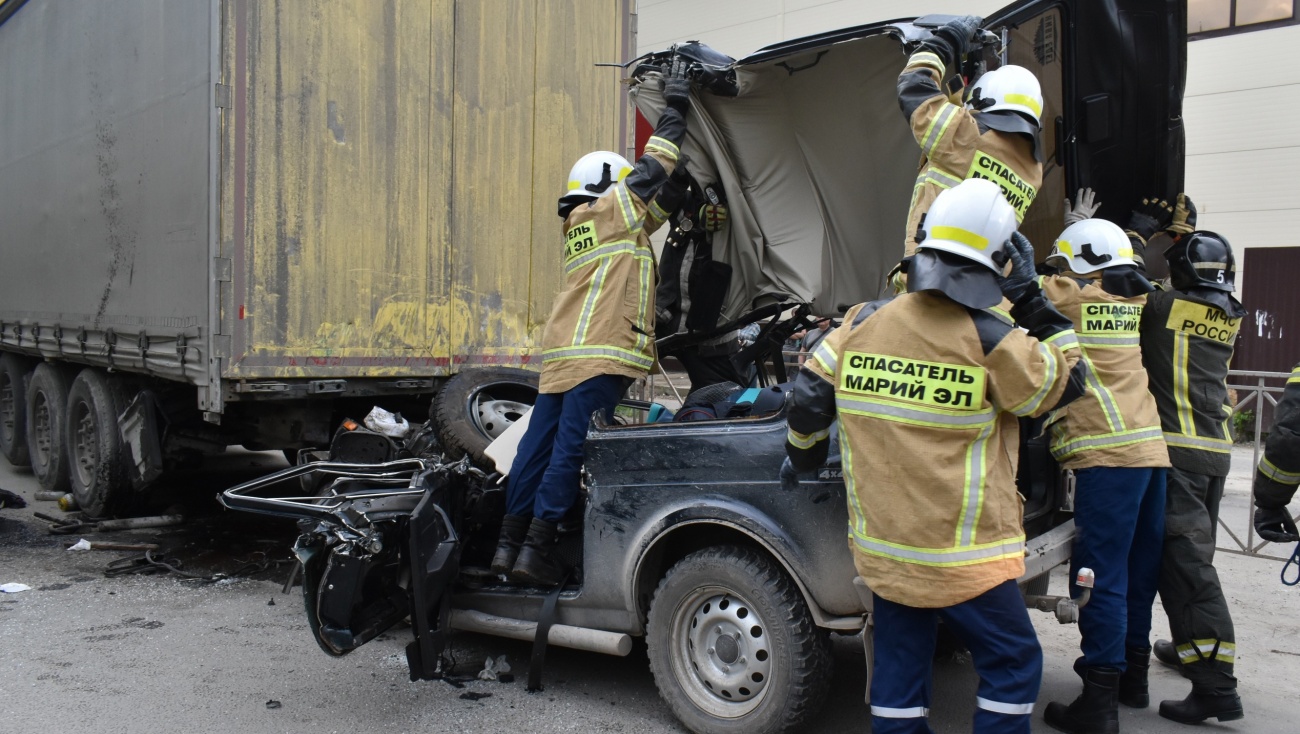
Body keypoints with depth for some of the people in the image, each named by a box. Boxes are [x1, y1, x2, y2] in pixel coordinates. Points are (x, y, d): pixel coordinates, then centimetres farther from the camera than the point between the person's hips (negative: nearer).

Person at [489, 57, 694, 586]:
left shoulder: (577, 226, 28)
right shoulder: (610, 210, 5)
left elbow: (650, 212, 32)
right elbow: (651, 170, 4)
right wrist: (675, 109, 11)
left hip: (562, 354, 9)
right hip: (600, 353, -9)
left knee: (539, 444, 8)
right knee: (571, 448, -8)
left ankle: (510, 542, 13)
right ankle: (537, 549, -8)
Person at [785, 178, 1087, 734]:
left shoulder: (863, 323, -1)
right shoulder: (990, 341, -13)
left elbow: (809, 397, 4)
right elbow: (1065, 382, 2)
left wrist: (802, 453, 23)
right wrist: (1033, 301, 6)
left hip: (882, 546, 5)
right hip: (960, 556, -5)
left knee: (899, 668, 15)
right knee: (1013, 665, 12)